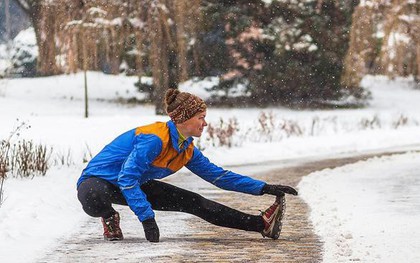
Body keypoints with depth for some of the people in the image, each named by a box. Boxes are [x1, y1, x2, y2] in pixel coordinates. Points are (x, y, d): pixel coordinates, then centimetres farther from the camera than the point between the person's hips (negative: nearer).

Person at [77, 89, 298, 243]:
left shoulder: (187, 151, 0)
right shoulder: (154, 138, -29)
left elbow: (219, 175, 8)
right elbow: (127, 178, -33)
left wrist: (264, 188, 2)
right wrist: (147, 218, -38)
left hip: (136, 185, 8)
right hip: (98, 181, -8)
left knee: (194, 203, -3)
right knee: (94, 199, -45)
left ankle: (262, 225, -2)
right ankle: (110, 218, -10)